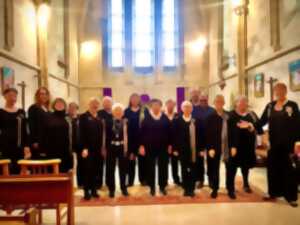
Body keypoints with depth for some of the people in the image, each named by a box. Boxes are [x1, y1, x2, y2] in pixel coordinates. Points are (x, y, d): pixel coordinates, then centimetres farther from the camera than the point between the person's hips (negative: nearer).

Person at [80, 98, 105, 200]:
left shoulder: (100, 118, 13)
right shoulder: (84, 117, -1)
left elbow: (102, 133, 10)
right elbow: (81, 133, -8)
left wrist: (102, 147, 5)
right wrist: (84, 148, -15)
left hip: (98, 148, 4)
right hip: (88, 148, -4)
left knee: (95, 171, 9)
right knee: (87, 171, 3)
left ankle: (94, 190, 20)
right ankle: (87, 191, 13)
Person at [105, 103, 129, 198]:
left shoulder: (126, 122, -4)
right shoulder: (109, 122, -2)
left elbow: (129, 136, -4)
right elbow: (106, 136, -4)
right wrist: (105, 148, -9)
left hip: (123, 148, 0)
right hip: (111, 148, 0)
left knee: (123, 169, 12)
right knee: (110, 169, 10)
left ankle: (124, 188, 28)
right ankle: (111, 189, 25)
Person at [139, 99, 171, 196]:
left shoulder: (165, 118, 2)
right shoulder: (146, 119, -1)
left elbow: (169, 132, 5)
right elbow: (142, 133, -2)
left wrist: (169, 145, 2)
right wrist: (142, 145, -6)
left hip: (163, 147, 1)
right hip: (150, 147, -1)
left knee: (163, 167, 7)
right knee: (150, 168, 7)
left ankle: (162, 186, 21)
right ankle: (152, 187, 20)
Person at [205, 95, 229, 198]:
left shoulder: (229, 116, 2)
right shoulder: (210, 117, -5)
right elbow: (207, 134, -8)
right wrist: (210, 148, -13)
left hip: (227, 147, 2)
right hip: (214, 147, -2)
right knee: (214, 169, 9)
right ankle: (214, 189, 25)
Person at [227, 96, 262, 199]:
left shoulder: (252, 115, 5)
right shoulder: (231, 115, -8)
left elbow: (259, 127, -2)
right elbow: (228, 131, -14)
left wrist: (250, 125, -21)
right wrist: (232, 146, -20)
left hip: (248, 146, 5)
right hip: (235, 145, -4)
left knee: (246, 166, 20)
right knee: (232, 167, -1)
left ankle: (246, 184, 40)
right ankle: (230, 189, 10)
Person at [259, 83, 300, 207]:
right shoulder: (270, 105, 7)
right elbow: (262, 121, 3)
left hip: (287, 143, -4)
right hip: (273, 142, 4)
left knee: (288, 169, 4)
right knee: (272, 167, 10)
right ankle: (274, 193, 24)